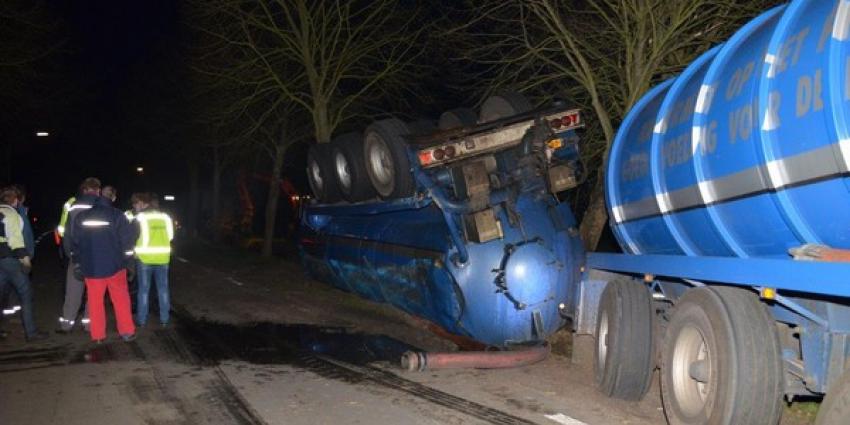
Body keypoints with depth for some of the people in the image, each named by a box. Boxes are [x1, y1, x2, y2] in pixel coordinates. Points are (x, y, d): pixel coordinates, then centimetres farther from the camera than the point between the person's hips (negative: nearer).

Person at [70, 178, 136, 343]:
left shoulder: (79, 217, 1)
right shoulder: (116, 214, -6)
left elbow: (74, 242, 7)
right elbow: (127, 238, -7)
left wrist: (77, 262, 16)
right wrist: (126, 260, 1)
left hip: (91, 267, 2)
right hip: (115, 265, -1)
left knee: (95, 301, 11)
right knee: (121, 299, 8)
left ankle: (97, 335, 15)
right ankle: (127, 331, 10)